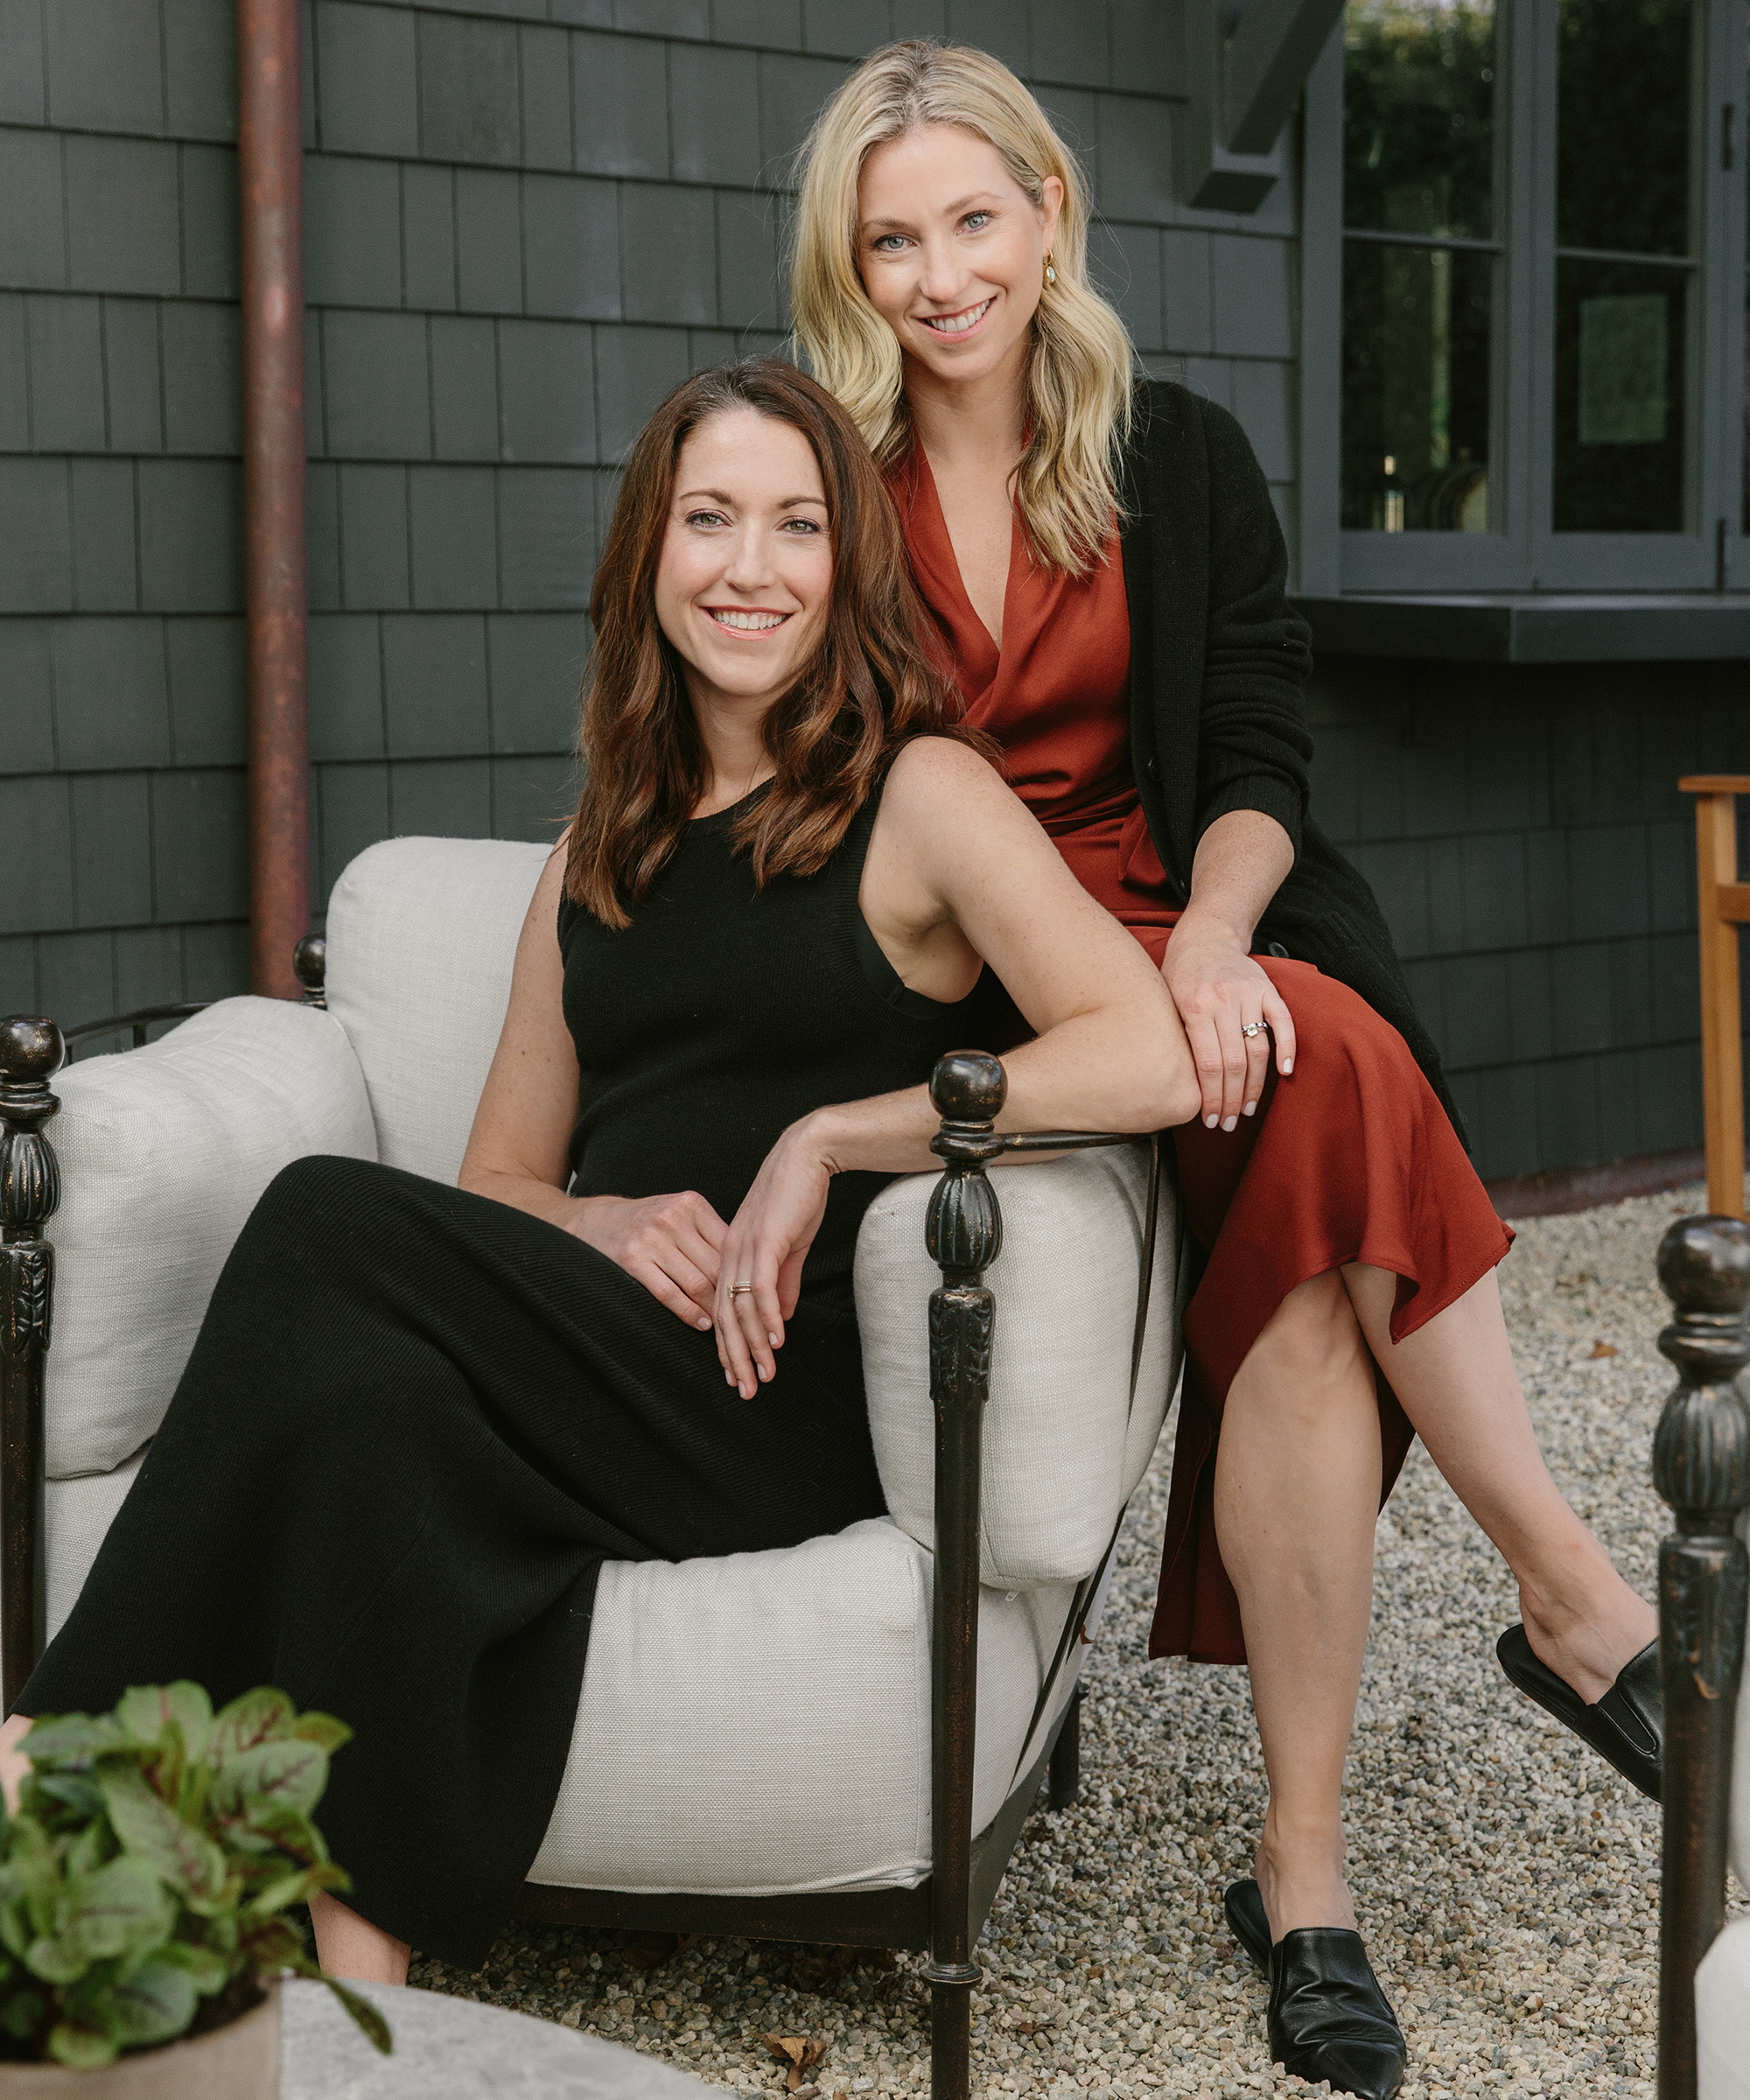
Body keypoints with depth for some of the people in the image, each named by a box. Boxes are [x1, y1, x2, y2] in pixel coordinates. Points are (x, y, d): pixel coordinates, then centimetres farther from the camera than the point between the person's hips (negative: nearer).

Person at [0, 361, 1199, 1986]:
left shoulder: (918, 792, 4)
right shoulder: (604, 848, 23)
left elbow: (1149, 1061, -11)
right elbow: (497, 1181, 21)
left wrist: (828, 1137, -12)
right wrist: (601, 1221, -3)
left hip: (793, 1405, -5)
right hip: (610, 1353, 5)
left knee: (332, 1228, -26)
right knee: (374, 1399, -31)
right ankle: (353, 2010, -35)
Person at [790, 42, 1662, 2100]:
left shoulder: (1180, 459, 13)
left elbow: (1256, 764, 7)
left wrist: (1211, 934, -16)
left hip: (1171, 948, 3)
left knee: (1302, 1285, -31)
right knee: (1335, 1074, -31)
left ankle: (1301, 1860, -25)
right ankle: (1579, 1602, -22)